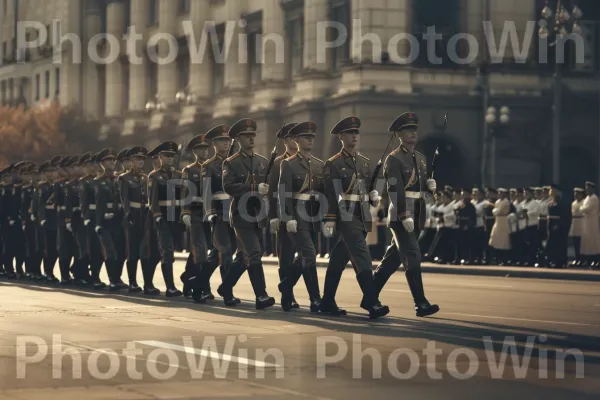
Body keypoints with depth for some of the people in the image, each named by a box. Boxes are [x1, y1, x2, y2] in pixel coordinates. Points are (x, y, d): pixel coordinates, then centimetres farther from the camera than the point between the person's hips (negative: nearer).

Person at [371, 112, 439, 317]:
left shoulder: (421, 159, 15)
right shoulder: (394, 159, -9)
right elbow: (395, 189, -17)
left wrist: (430, 185, -2)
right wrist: (404, 216, -25)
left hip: (417, 215, 8)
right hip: (400, 215, -8)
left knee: (393, 257, 11)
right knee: (412, 258, -12)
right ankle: (421, 304, -13)